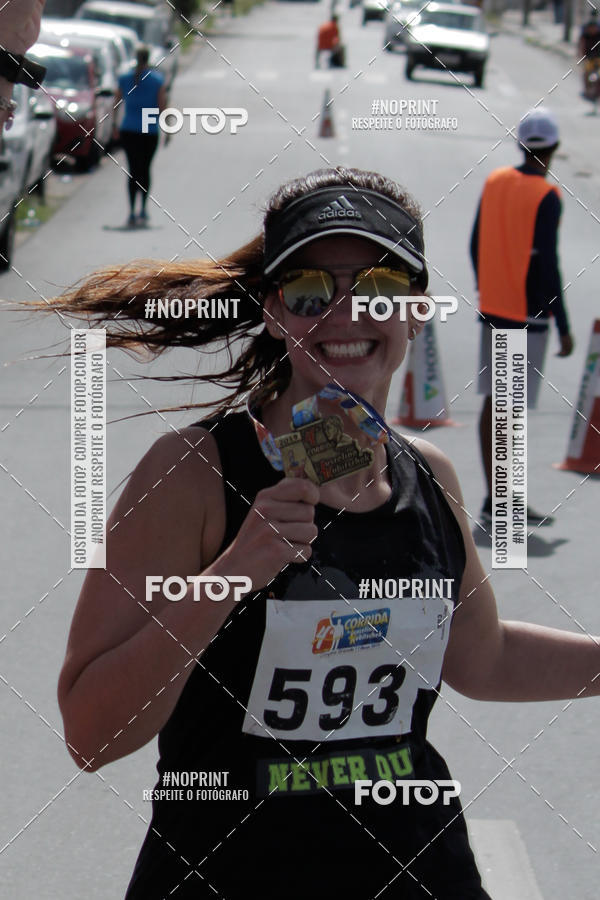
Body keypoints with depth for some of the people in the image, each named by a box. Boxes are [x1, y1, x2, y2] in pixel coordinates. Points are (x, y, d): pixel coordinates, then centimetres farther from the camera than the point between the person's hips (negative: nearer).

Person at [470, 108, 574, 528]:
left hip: (493, 309, 7)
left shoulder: (494, 182, 5)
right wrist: (564, 327, -11)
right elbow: (547, 266, -16)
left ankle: (495, 498, 14)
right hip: (528, 315, -7)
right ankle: (498, 502, -3)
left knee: (493, 402, 9)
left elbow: (476, 245, 13)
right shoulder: (546, 197, -14)